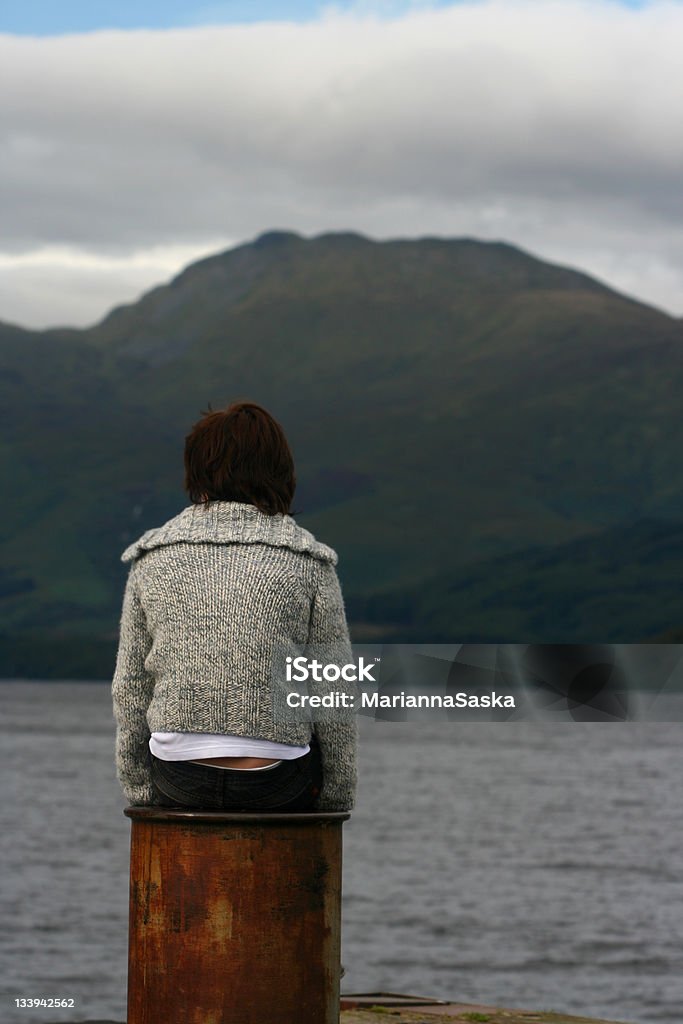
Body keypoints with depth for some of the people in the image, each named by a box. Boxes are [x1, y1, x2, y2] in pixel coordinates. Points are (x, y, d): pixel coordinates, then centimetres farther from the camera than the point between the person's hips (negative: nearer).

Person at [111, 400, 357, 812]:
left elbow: (129, 686, 5)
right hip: (277, 786, -2)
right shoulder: (308, 564, -3)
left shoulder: (153, 560, 2)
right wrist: (338, 797, 9)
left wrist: (139, 788, 15)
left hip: (179, 779, 2)